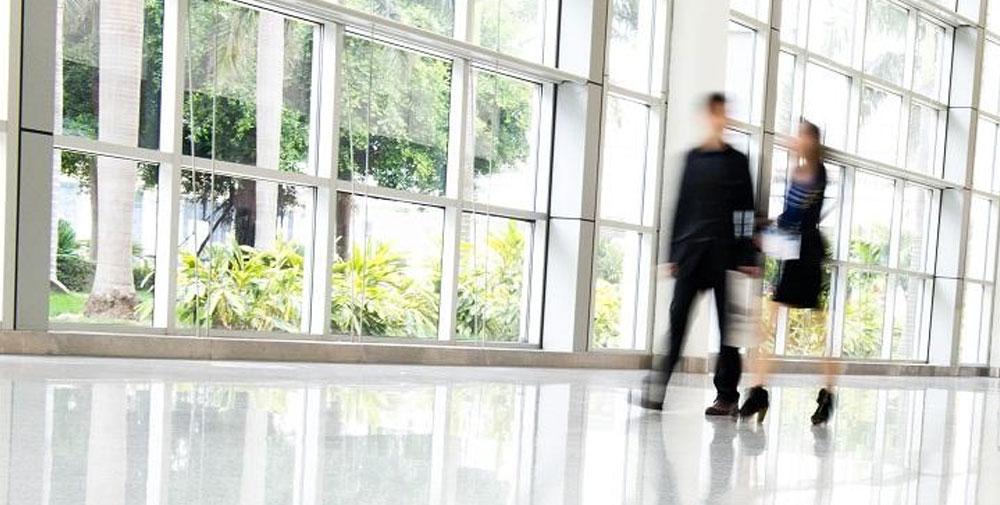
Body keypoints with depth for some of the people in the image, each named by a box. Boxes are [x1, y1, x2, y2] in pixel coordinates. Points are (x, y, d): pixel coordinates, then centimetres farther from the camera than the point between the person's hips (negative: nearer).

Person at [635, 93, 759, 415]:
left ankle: (727, 395, 8)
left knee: (728, 322, 2)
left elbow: (746, 210, 3)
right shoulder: (692, 157, 13)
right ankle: (658, 385, -8)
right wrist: (673, 252, 8)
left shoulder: (737, 161, 6)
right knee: (677, 316, -6)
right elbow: (682, 204, 13)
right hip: (691, 248, 2)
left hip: (725, 251, -2)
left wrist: (747, 257, -5)